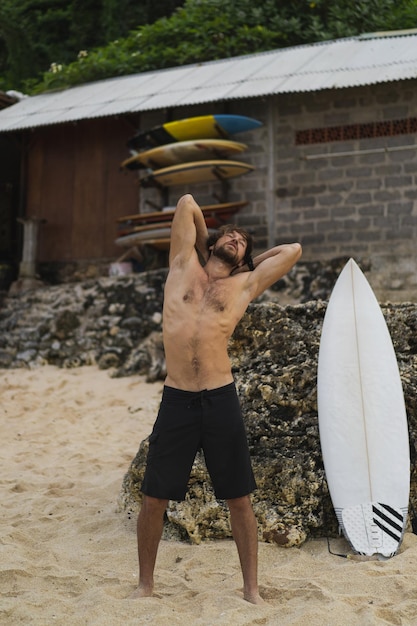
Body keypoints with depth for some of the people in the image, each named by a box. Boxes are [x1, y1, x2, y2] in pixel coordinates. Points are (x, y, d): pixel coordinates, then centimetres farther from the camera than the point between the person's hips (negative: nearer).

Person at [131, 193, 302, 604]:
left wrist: (248, 263, 23)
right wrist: (206, 242, 29)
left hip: (221, 401, 0)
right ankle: (145, 583, 25)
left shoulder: (244, 285, 11)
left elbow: (293, 250, 16)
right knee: (153, 499, 6)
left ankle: (251, 589, 21)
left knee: (239, 501, 6)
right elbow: (187, 203, 15)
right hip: (175, 400, 0)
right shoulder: (184, 266, 12)